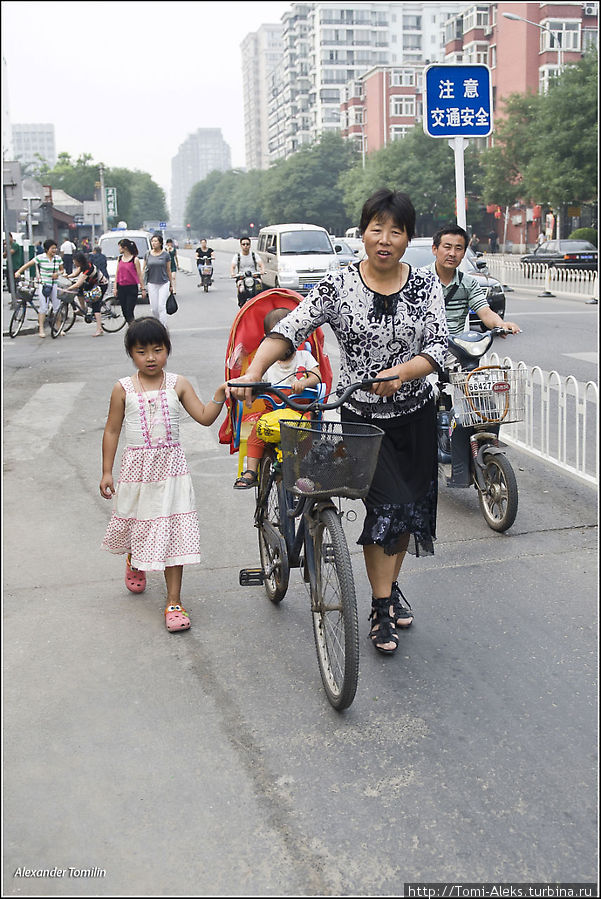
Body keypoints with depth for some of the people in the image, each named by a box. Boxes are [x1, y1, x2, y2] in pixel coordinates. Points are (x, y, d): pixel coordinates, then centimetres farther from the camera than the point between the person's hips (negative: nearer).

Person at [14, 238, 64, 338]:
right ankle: (41, 329, 0)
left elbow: (62, 270, 14)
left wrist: (58, 273, -8)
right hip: (43, 285, -4)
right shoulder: (40, 258, -8)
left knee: (57, 307, 5)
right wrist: (18, 272, -17)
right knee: (43, 308, -6)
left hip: (54, 285, 4)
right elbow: (27, 264, -6)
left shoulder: (58, 258, 3)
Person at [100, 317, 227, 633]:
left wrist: (220, 395, -19)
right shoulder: (123, 389, -3)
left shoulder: (177, 384, 0)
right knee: (136, 523, 16)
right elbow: (112, 431, 2)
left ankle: (174, 602, 5)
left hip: (171, 467, 0)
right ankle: (134, 562, 53)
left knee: (173, 532, -2)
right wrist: (106, 472, 1)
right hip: (137, 467, 0)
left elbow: (204, 417, -2)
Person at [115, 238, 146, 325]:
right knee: (124, 311, 7)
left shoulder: (135, 259, -5)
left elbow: (139, 275, -2)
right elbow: (117, 274, 14)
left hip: (132, 288, -5)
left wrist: (143, 288, -2)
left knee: (129, 312, -10)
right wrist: (115, 288, 9)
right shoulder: (119, 259, 10)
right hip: (121, 288, 5)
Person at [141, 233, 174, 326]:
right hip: (152, 283, 2)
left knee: (161, 307, -10)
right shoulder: (148, 254, 4)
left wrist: (171, 284, 7)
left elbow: (168, 270, 5)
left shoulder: (165, 254, 0)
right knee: (154, 308, 4)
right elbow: (143, 269, 11)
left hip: (164, 283, -2)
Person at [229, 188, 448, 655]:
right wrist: (254, 370, -29)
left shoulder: (426, 285, -4)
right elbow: (290, 327, -15)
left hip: (416, 412, 3)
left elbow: (438, 346, -11)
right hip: (362, 415, -3)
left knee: (413, 506, 11)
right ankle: (382, 608, 3)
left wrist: (400, 372, -29)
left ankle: (390, 585, 36)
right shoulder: (339, 285, -9)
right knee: (386, 505, -12)